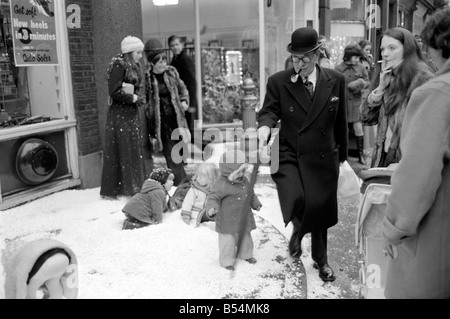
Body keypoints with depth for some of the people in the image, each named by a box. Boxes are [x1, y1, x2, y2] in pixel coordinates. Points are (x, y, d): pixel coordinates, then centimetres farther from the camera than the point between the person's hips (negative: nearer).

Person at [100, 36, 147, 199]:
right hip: (119, 113, -9)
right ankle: (111, 190, 7)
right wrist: (133, 98, -13)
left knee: (136, 150, 10)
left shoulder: (135, 67, 14)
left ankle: (134, 186, 21)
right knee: (119, 151, -3)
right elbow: (114, 92, -19)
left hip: (132, 112, 9)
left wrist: (139, 96, 3)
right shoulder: (118, 65, -12)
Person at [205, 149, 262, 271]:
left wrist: (256, 204, 11)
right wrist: (211, 208, -40)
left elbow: (251, 194, 18)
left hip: (244, 219, 7)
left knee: (246, 237, 21)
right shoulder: (221, 185, -22)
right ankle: (227, 261, 19)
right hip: (227, 221, -7)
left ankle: (246, 254, 44)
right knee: (228, 240, 1)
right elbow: (213, 198, -23)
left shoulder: (245, 181, 2)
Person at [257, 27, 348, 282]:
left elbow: (341, 121, 7)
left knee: (321, 209, 11)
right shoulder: (278, 82, -4)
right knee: (296, 200, -23)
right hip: (289, 155, -1)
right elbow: (270, 110, -4)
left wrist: (341, 155, 13)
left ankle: (321, 259, 40)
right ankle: (298, 231, 18)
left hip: (323, 157, 2)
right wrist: (265, 125, -28)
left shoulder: (336, 80, 0)